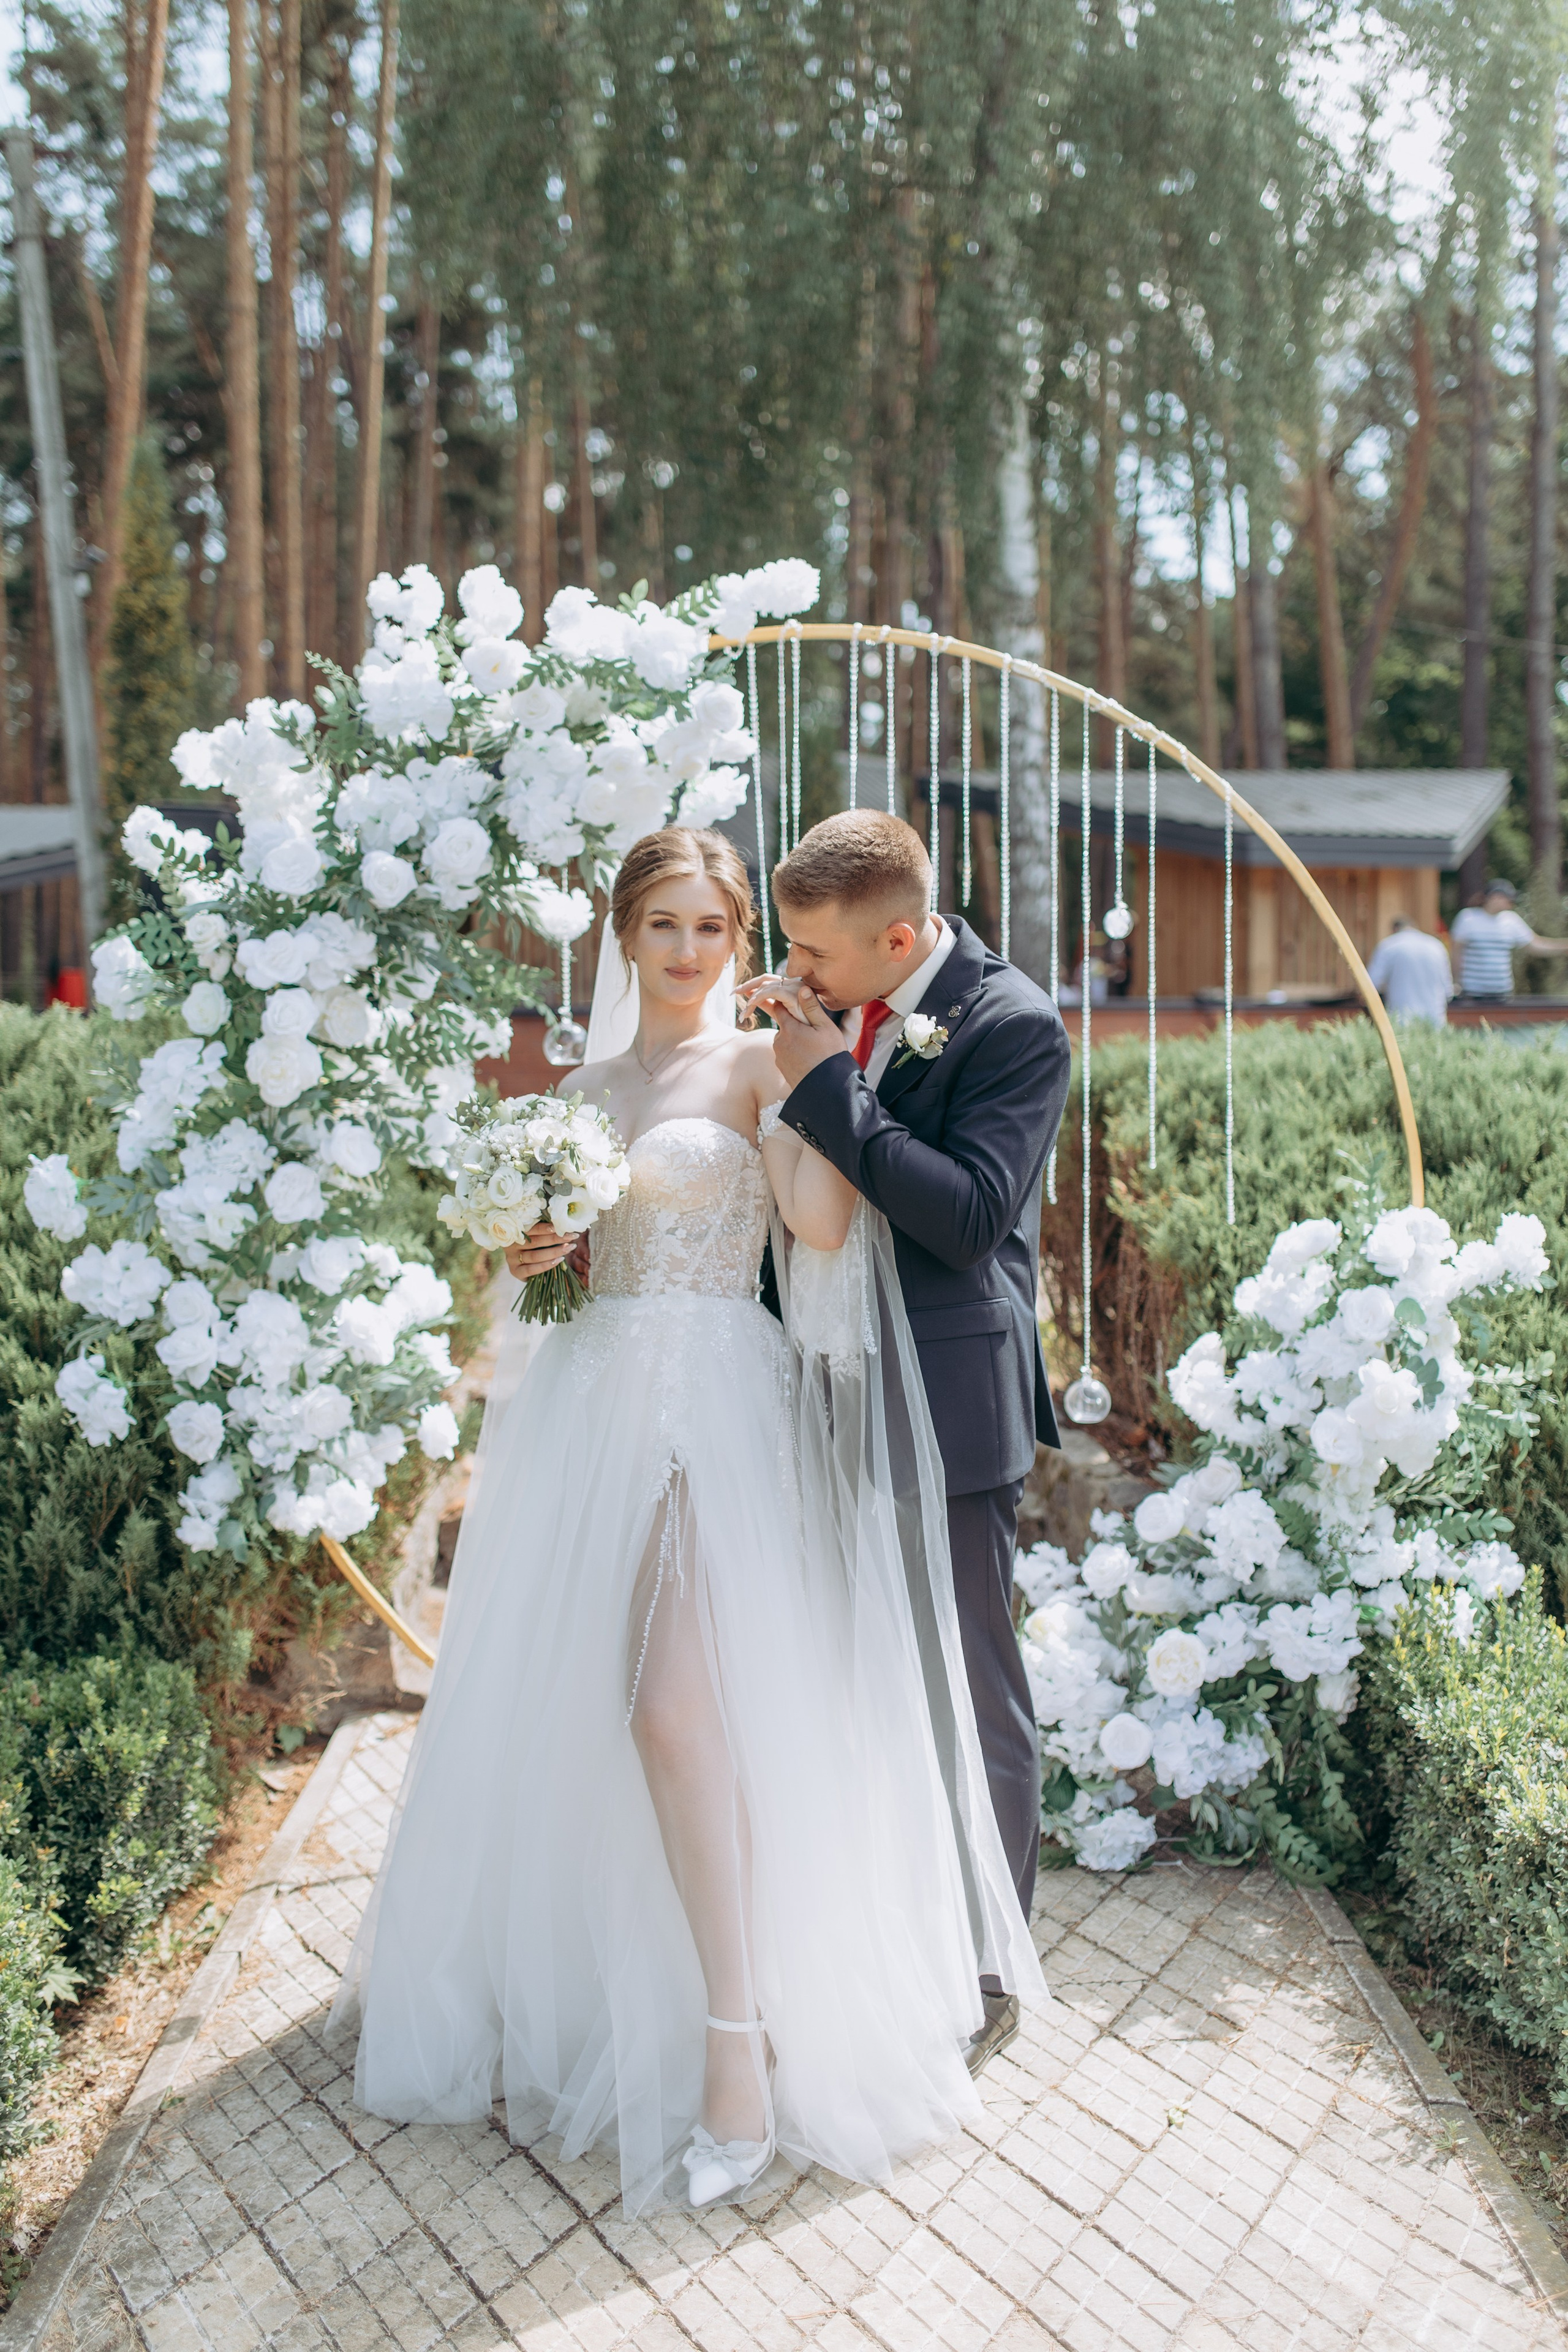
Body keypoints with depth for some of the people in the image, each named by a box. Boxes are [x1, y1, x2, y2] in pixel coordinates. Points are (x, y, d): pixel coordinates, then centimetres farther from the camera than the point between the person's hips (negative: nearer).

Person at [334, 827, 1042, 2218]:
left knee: (675, 1700, -16)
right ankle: (559, 1969, 36)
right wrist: (532, 1252, 1)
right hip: (592, 1389, 6)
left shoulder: (757, 1064, -1)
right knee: (551, 1685, 11)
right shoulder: (589, 1084, 16)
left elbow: (820, 1224, -16)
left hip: (715, 1399, -6)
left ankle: (741, 2037, -3)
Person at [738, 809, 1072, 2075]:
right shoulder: (835, 1009, 5)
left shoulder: (1013, 1024, -14)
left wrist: (825, 1084, -22)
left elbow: (968, 1214, -25)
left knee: (974, 1700, 9)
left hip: (946, 1409, -7)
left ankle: (985, 1970, 29)